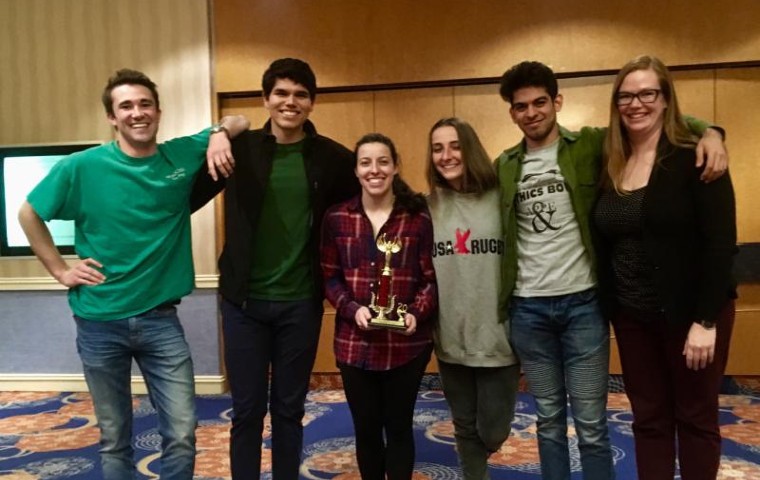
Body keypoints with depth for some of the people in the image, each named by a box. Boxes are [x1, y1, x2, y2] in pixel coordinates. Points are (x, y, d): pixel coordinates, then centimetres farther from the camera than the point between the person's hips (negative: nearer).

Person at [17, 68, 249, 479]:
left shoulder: (182, 155, -3)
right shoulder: (82, 167, -8)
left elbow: (240, 121, 8)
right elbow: (28, 214, 6)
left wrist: (221, 132, -13)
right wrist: (60, 270, 0)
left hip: (161, 320, 1)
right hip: (100, 322, -1)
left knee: (182, 436, 4)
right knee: (114, 439, 15)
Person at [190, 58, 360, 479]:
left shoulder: (331, 156, -1)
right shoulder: (240, 148, -2)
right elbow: (188, 199, 0)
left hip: (301, 303, 1)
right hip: (244, 300, 0)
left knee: (289, 409, 14)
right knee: (247, 410, 10)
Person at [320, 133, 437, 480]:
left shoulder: (419, 217, -3)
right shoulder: (337, 218, 2)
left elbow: (433, 279, -2)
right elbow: (329, 277, 3)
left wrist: (416, 313, -19)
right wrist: (352, 308, -14)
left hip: (407, 342, -2)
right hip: (355, 341, 2)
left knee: (399, 426, 13)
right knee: (366, 428, 16)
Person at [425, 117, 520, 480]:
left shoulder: (500, 199, -6)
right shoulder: (428, 207, 2)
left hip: (498, 337, -2)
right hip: (450, 340, 2)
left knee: (493, 431, 8)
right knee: (465, 428, 17)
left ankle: (481, 449, 43)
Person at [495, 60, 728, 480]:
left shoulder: (590, 145, -1)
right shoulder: (504, 167, 7)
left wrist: (708, 132, -21)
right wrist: (499, 301, 4)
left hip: (583, 303, -2)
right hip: (527, 309, 3)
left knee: (591, 426, 7)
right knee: (548, 421, 16)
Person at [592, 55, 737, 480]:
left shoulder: (695, 158, -11)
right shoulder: (611, 165, 4)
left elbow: (721, 243, -15)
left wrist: (706, 321, -17)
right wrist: (610, 307, 3)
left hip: (689, 312, -4)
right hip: (632, 315, 4)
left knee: (695, 419, 13)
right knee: (648, 419, 14)